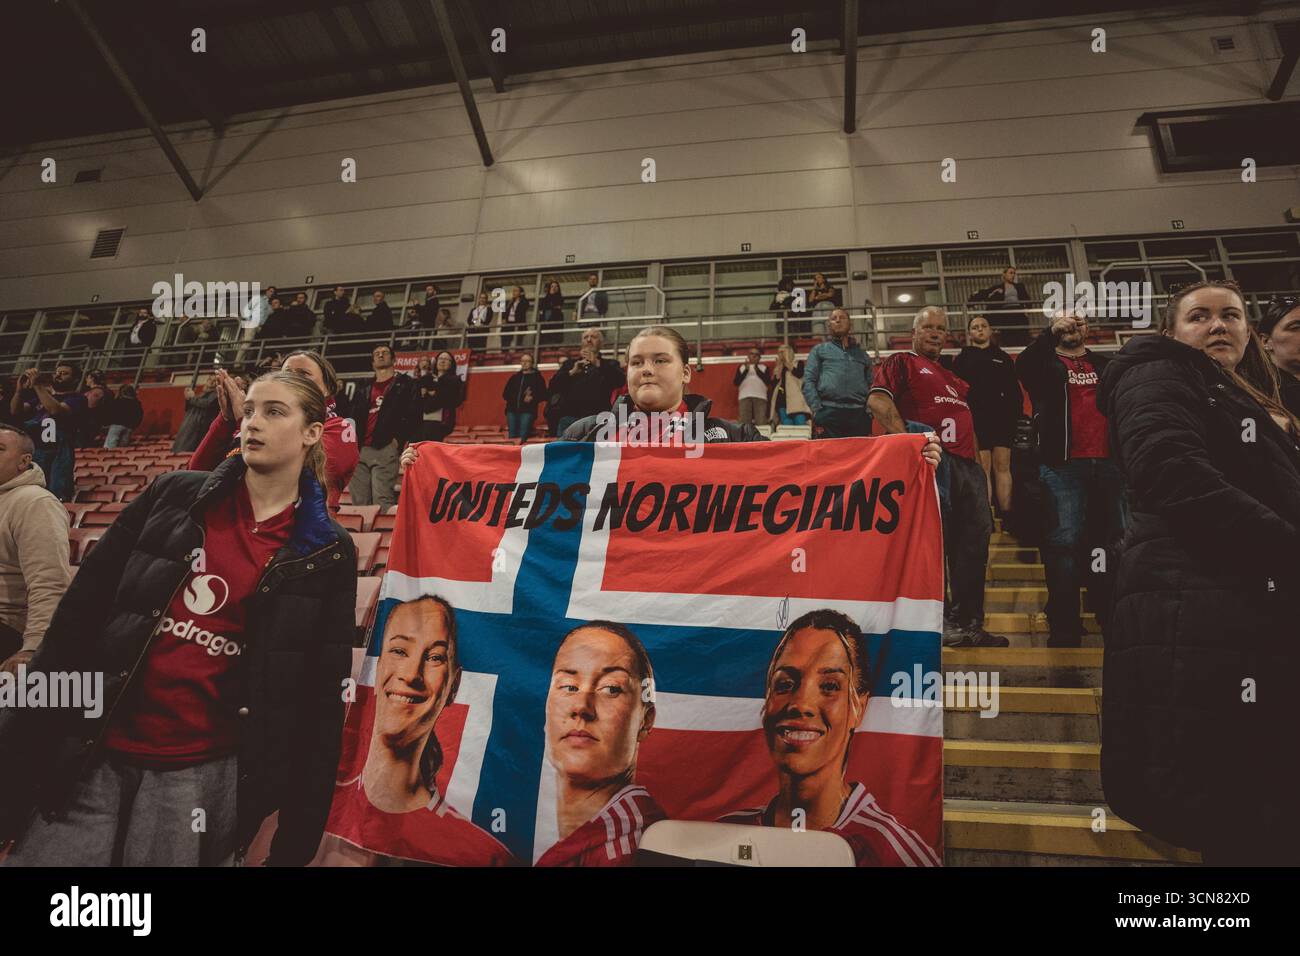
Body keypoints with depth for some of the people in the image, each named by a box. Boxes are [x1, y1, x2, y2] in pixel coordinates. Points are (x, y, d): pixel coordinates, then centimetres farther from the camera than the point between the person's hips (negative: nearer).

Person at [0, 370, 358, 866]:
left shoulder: (327, 553, -4)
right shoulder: (173, 496, 2)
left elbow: (323, 696, -2)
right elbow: (80, 612, 4)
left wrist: (302, 827, 0)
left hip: (200, 774, -2)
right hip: (88, 756, 2)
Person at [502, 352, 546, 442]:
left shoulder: (537, 377, 7)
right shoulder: (514, 377, 19)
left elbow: (543, 395, 1)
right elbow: (505, 393, 18)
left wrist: (533, 398, -15)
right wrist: (511, 399, -1)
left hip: (528, 411, -4)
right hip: (512, 410, 4)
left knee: (523, 437, -16)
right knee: (512, 436, -1)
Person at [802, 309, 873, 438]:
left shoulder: (862, 354, 27)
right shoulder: (819, 350, 19)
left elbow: (871, 385, 21)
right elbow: (808, 382, 7)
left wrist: (869, 411, 3)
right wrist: (817, 410, -7)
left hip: (859, 415, 3)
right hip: (828, 414, -2)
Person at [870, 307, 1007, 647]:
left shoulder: (953, 377, 31)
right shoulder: (901, 362, 8)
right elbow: (877, 400, -10)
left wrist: (978, 467, 20)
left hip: (967, 465, 8)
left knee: (975, 539, 4)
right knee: (934, 540, -8)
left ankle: (969, 623, 11)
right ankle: (939, 622, -2)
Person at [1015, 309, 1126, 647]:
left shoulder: (1107, 364, 21)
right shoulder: (1046, 364, 11)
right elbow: (1023, 365, -12)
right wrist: (1050, 332, -23)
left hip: (1108, 464, 4)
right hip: (1063, 466, -4)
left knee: (1114, 543, 7)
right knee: (1064, 543, -7)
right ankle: (1064, 627, -2)